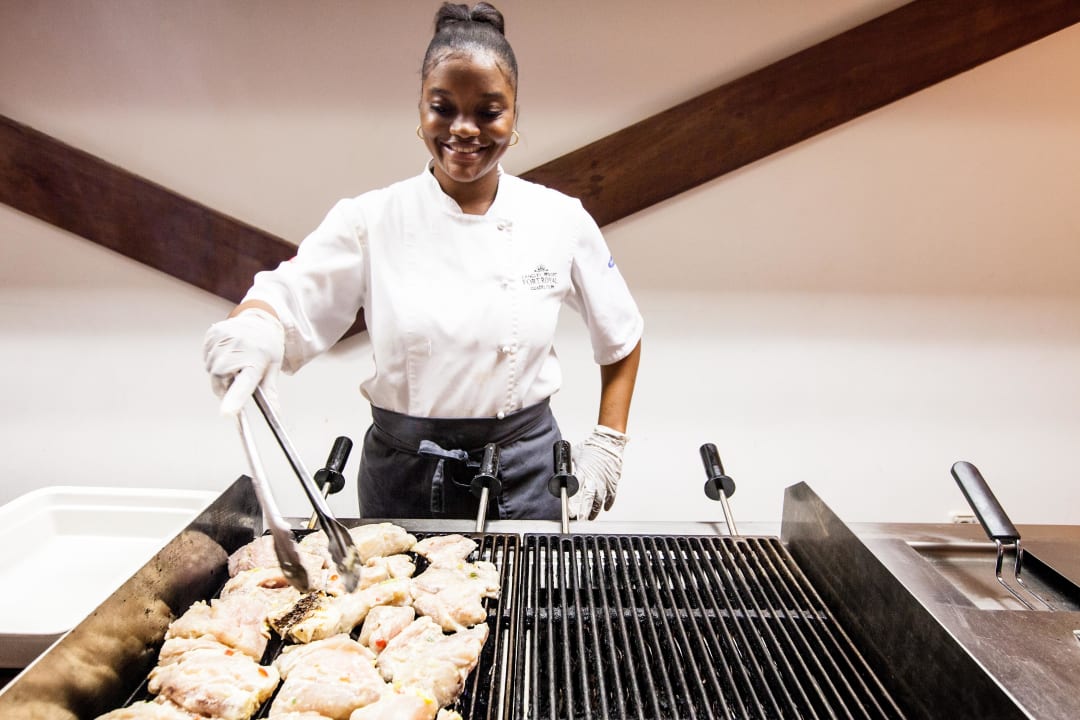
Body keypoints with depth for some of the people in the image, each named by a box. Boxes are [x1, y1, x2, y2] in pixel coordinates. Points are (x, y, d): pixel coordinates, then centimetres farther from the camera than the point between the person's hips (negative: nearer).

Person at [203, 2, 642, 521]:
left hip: (522, 474, 0)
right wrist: (252, 327, -35)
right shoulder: (371, 219, -7)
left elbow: (620, 340, 4)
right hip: (401, 474, 1)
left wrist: (605, 448, -2)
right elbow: (284, 303, -12)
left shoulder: (561, 221, -6)